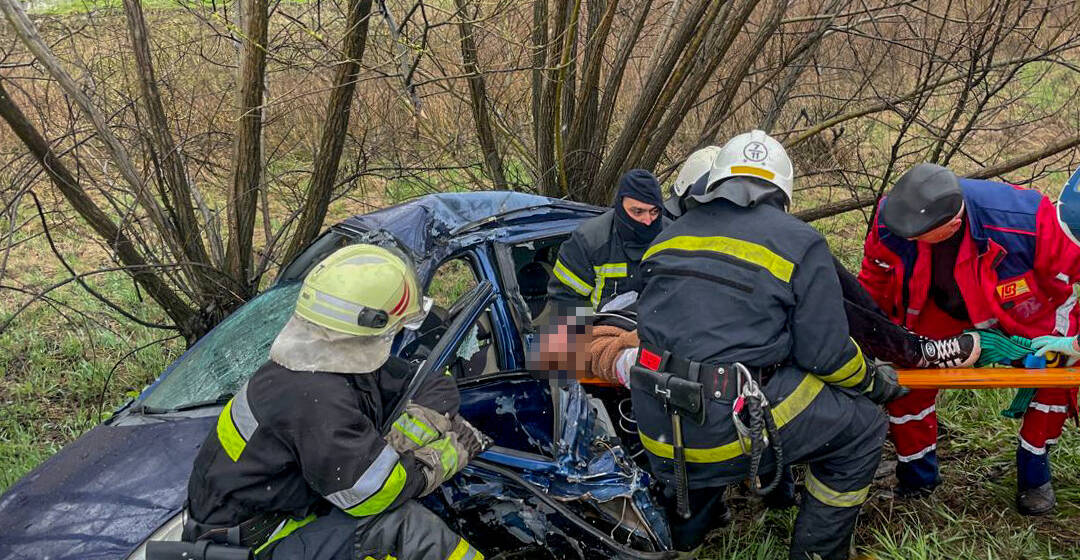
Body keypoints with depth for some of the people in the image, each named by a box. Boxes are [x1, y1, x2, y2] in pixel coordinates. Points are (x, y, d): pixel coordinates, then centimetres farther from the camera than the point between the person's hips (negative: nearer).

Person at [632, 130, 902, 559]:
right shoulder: (799, 244, -2)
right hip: (729, 431, -6)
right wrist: (874, 381, 17)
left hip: (657, 429, 6)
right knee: (862, 427, 14)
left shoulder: (668, 237, 13)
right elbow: (826, 354, -4)